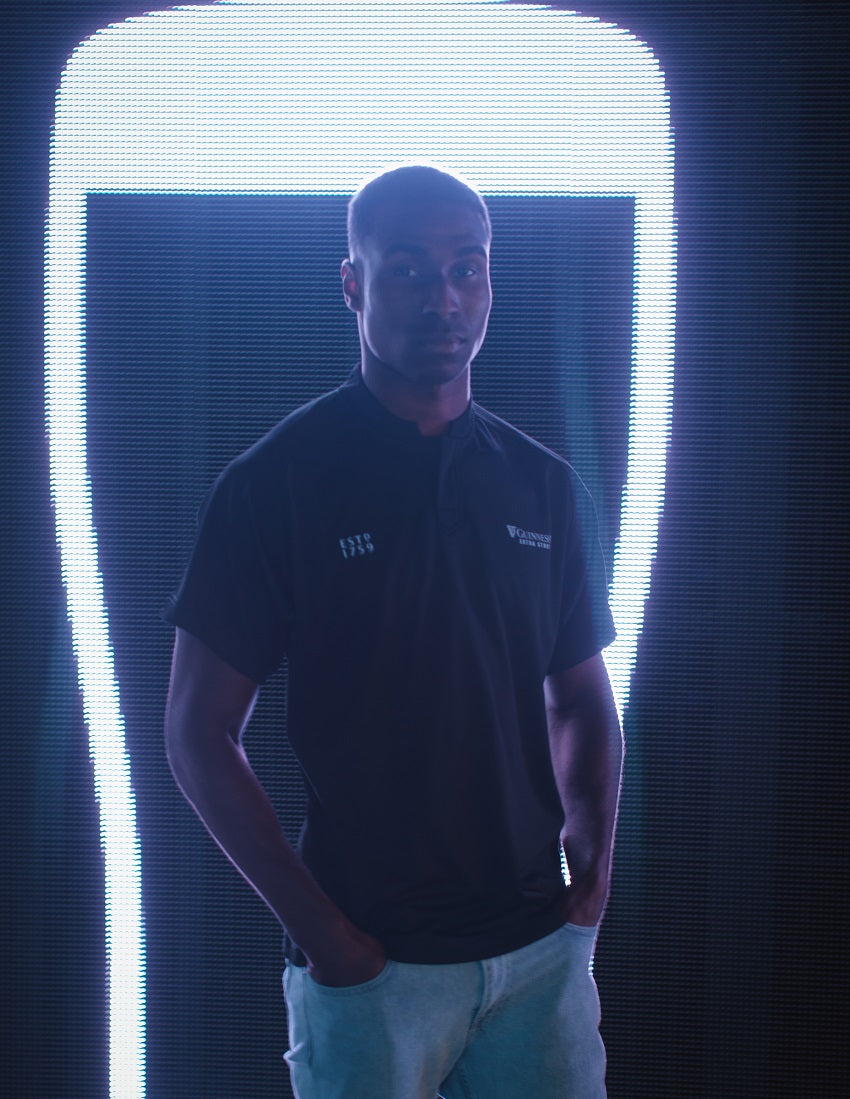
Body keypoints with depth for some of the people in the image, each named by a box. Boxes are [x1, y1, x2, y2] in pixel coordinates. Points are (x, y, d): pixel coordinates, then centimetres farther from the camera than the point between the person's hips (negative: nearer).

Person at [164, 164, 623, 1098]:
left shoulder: (540, 484, 8)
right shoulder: (275, 483, -6)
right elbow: (198, 733, -7)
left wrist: (592, 865, 2)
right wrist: (312, 923, -12)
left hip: (543, 943, 4)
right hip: (371, 962, -4)